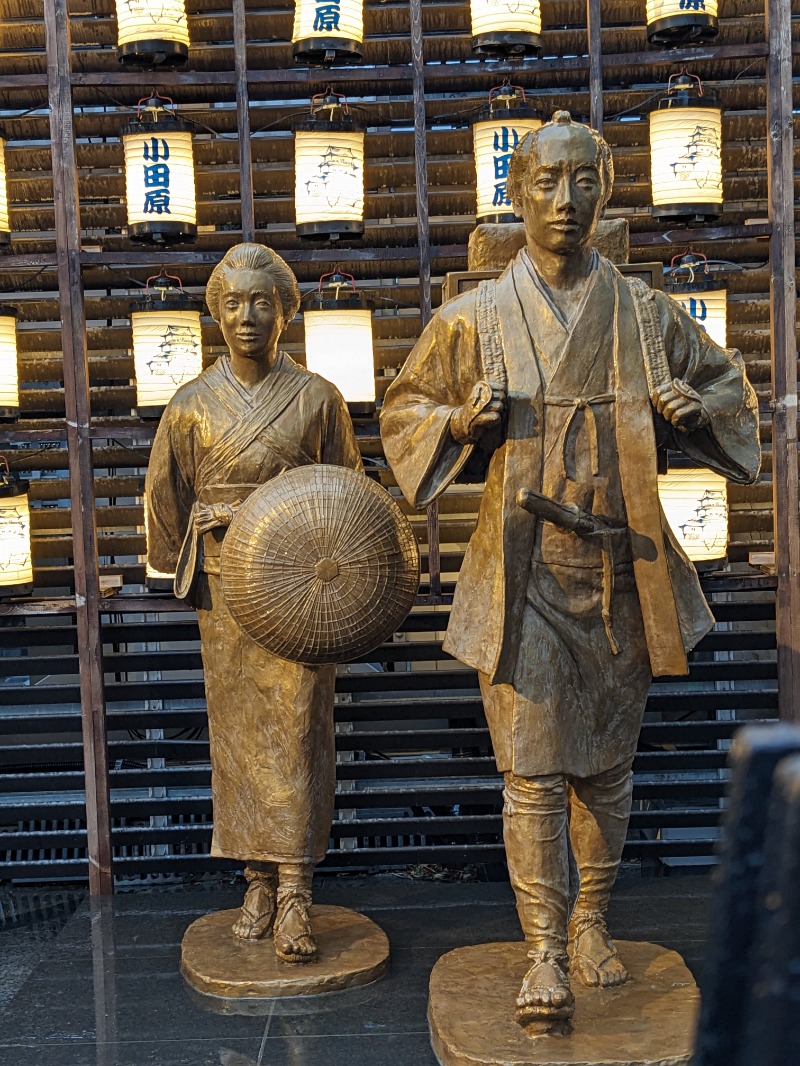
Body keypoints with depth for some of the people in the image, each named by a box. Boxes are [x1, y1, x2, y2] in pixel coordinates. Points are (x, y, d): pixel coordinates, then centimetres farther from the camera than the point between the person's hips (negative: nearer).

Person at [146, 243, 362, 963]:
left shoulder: (318, 399, 1)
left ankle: (295, 892, 0)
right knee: (237, 729, 5)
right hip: (225, 588, 2)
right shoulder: (191, 406, 4)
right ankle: (259, 882, 16)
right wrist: (186, 566, 16)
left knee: (297, 729, -4)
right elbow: (166, 497, 13)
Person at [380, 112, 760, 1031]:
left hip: (620, 570, 3)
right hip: (522, 569, -2)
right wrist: (462, 421, -12)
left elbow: (729, 383, 18)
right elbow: (404, 410, 10)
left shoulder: (645, 314, 5)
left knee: (607, 763, 13)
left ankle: (591, 921, 32)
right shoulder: (474, 318, 0)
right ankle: (546, 955, 9)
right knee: (534, 768, -3)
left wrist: (694, 409, -6)